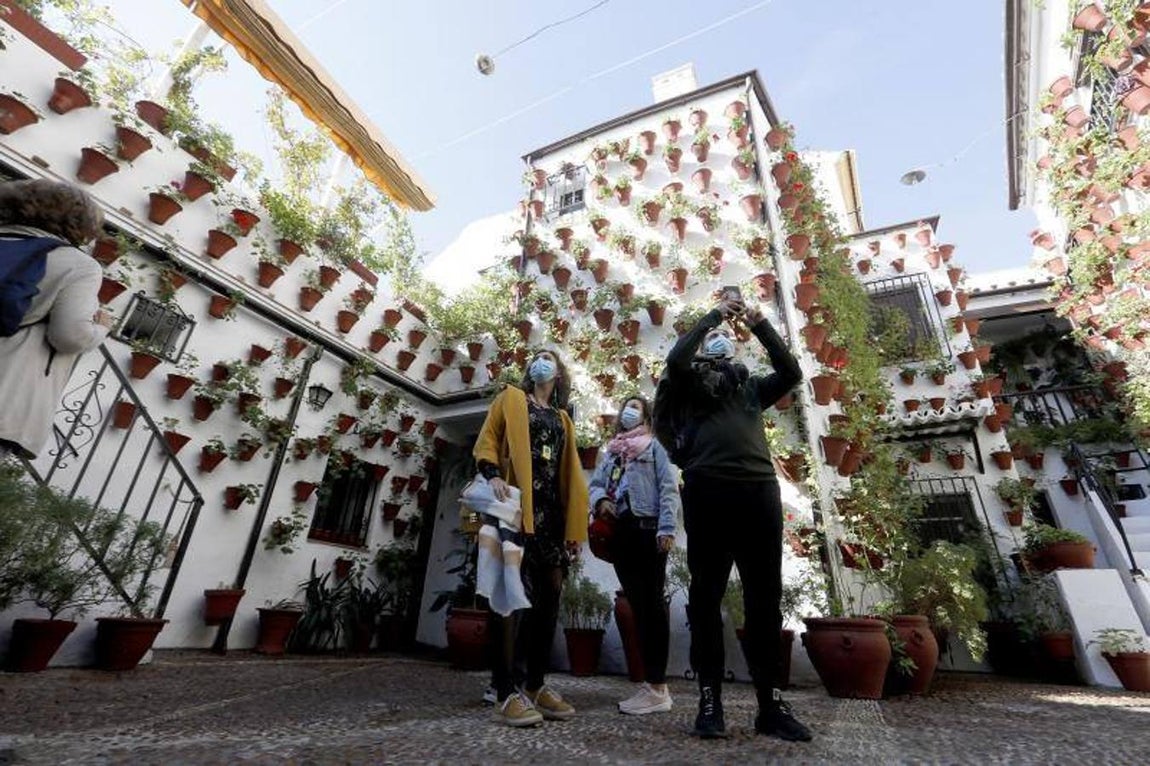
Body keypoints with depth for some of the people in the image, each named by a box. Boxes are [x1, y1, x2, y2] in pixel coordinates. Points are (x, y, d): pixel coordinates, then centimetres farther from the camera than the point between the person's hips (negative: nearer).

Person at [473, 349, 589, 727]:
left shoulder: (562, 419, 23)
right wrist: (493, 475, -17)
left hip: (552, 511, 5)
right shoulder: (511, 398, 14)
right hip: (517, 505, -5)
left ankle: (535, 684, 16)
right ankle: (508, 691, -3)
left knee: (548, 595, 5)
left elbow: (570, 472, 17)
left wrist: (575, 525, 8)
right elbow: (486, 441, 4)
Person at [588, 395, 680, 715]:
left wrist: (667, 529, -15)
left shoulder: (653, 446, 7)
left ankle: (658, 687, 1)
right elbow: (595, 483, 17)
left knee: (652, 603, -4)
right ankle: (650, 681, 18)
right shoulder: (610, 451, 23)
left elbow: (669, 487, -3)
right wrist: (601, 500, -7)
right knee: (637, 604, 9)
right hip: (620, 531, 6)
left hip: (647, 529, -5)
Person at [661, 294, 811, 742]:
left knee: (765, 598, 5)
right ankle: (710, 700, 9)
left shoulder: (753, 386, 26)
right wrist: (715, 313, 5)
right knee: (706, 595, 0)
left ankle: (770, 704, 15)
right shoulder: (693, 380, 16)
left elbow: (791, 372, 15)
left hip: (759, 489, 4)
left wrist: (758, 323, 14)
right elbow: (675, 359, -3)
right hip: (708, 489, -3)